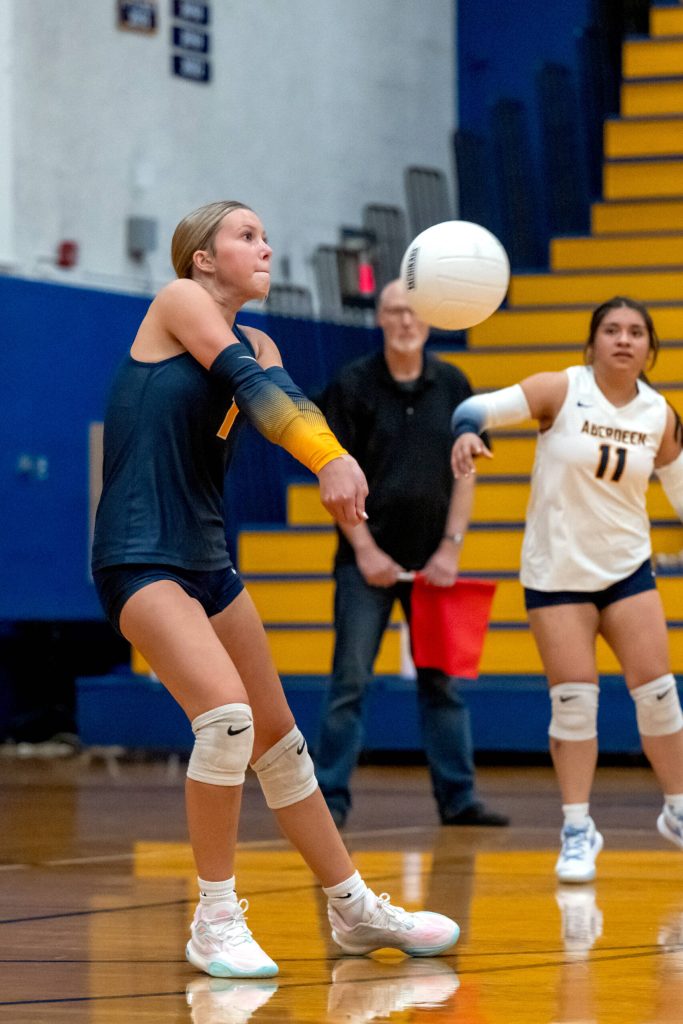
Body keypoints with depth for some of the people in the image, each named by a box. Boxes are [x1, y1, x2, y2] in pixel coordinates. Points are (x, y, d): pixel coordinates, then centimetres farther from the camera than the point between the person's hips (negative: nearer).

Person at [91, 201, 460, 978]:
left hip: (207, 558, 9)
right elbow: (250, 383, -20)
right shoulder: (178, 302, -5)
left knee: (279, 738, 14)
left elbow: (284, 403, -5)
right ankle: (215, 924, -11)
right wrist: (329, 457, -33)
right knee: (226, 714, -24)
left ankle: (355, 911, 25)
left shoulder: (256, 345, 15)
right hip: (141, 558, -9)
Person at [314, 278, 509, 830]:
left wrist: (451, 548, -3)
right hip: (368, 559, -2)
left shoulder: (453, 385, 4)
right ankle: (331, 798, -1)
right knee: (350, 680, -4)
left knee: (443, 681, 6)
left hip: (433, 561, 3)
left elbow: (464, 473, 5)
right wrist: (365, 549, -11)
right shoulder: (353, 385, -3)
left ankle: (458, 798, 12)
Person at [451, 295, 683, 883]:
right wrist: (467, 432, -44)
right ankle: (578, 829, 4)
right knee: (573, 700, -6)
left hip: (628, 568, 3)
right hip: (555, 571, -3)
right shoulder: (562, 392, -12)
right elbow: (480, 407, -22)